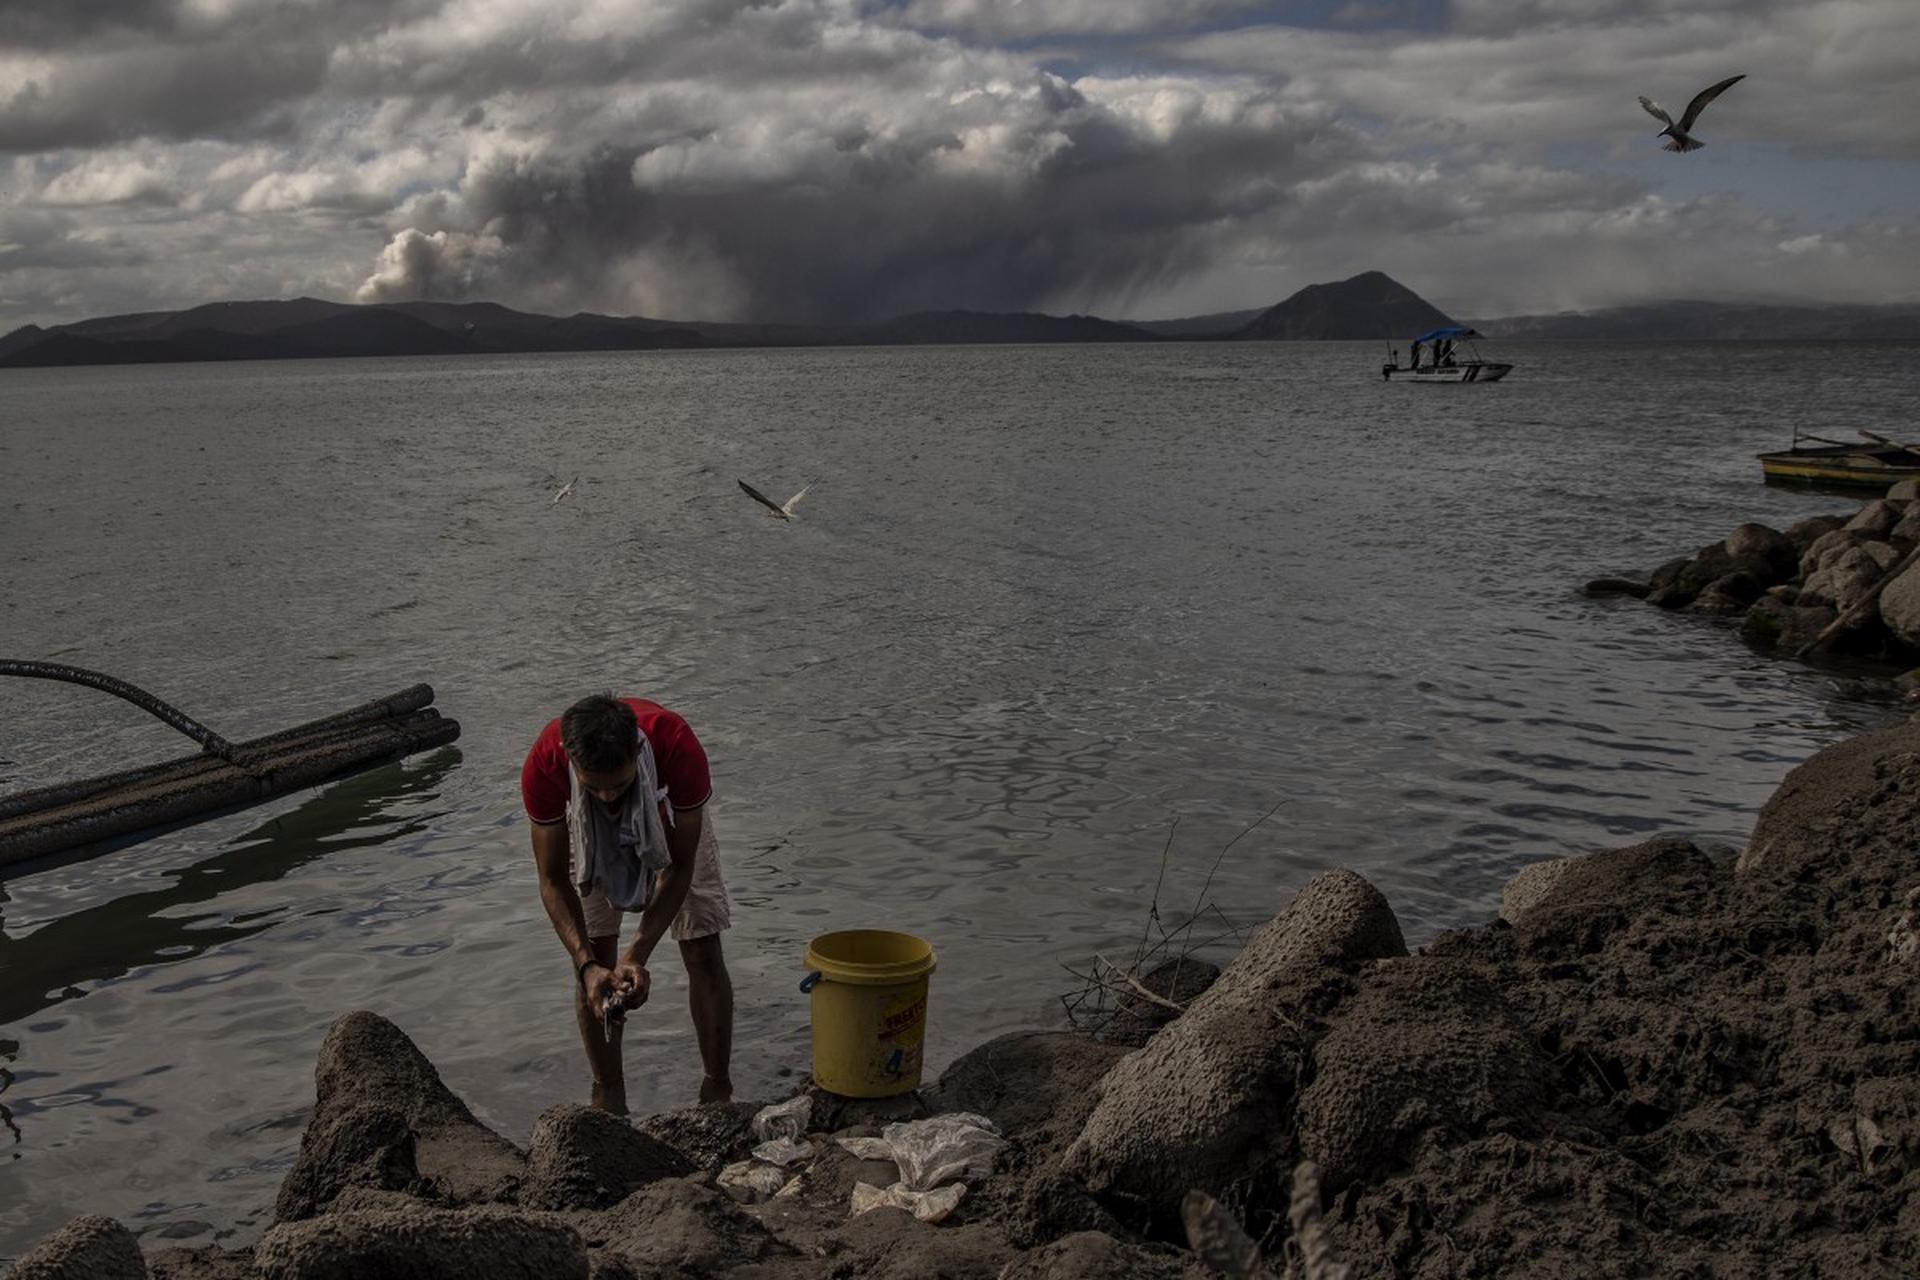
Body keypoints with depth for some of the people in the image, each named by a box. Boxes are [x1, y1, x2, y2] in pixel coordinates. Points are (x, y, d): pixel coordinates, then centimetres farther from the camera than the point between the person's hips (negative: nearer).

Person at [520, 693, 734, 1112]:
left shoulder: (679, 749, -43)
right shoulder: (543, 765, -39)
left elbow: (679, 866, -30)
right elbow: (553, 879, -26)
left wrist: (638, 955, -37)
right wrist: (586, 964, -38)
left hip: (671, 822, 0)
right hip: (586, 828, 1)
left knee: (704, 954, -5)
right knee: (594, 956, -5)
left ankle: (717, 1092, 10)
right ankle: (608, 1099, 12)